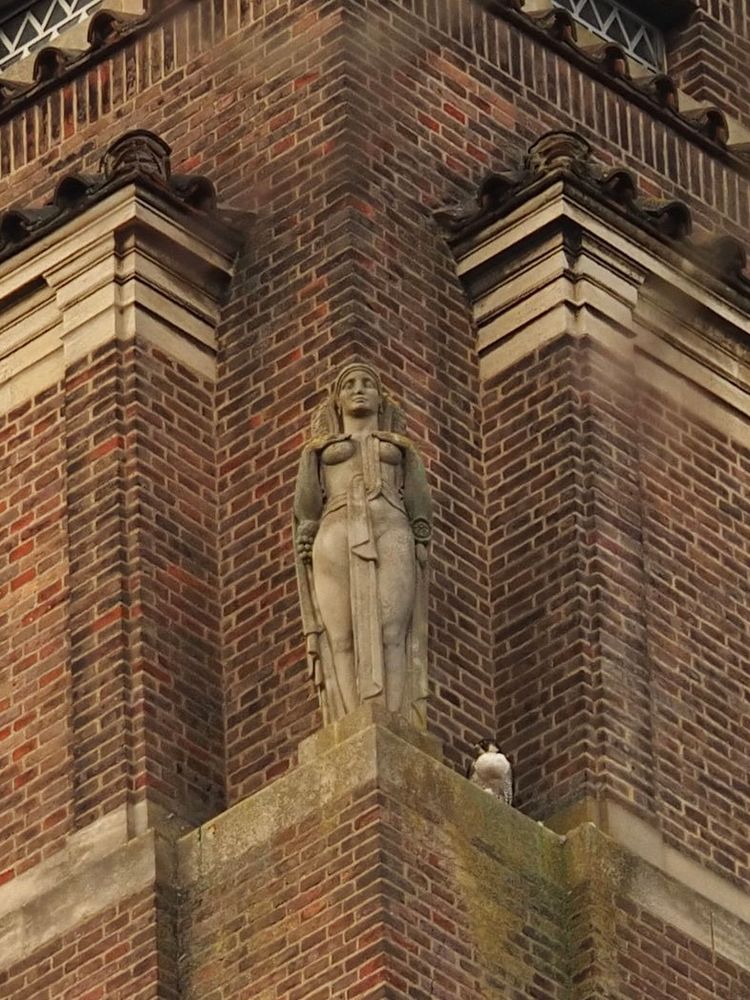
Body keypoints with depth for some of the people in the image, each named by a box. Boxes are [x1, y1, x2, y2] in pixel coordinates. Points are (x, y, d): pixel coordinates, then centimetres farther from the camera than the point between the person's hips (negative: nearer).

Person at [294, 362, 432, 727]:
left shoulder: (403, 451, 24)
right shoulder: (317, 452, 24)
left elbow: (420, 511, 13)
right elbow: (306, 510, 12)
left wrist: (421, 556, -2)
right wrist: (308, 560, -3)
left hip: (390, 540, 0)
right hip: (338, 540, 0)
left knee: (389, 639, -17)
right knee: (342, 640, -15)